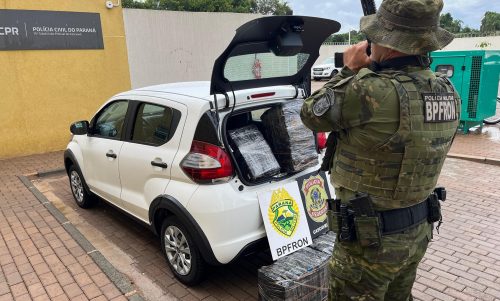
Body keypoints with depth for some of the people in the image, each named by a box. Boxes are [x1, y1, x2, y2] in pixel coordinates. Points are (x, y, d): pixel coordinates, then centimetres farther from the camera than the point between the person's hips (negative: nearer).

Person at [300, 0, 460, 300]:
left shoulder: (371, 92, -30)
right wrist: (371, 72, 11)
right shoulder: (448, 93, -3)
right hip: (418, 231, 8)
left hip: (371, 239, -7)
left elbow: (312, 114, -12)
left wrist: (350, 71, -1)